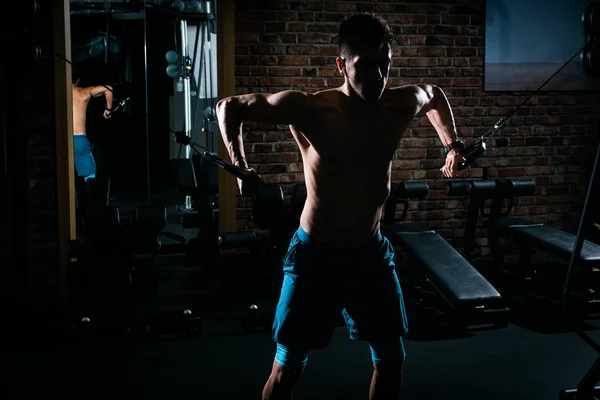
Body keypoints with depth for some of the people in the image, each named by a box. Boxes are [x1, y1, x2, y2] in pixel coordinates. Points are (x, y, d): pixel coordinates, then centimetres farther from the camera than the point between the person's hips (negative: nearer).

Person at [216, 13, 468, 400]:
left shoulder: (402, 105, -6)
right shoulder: (310, 109, -20)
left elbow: (434, 94, 20)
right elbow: (229, 106, -10)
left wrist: (452, 144, 12)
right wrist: (241, 168, -22)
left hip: (371, 252, 5)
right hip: (316, 253, -4)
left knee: (392, 357, 15)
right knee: (289, 365, 2)